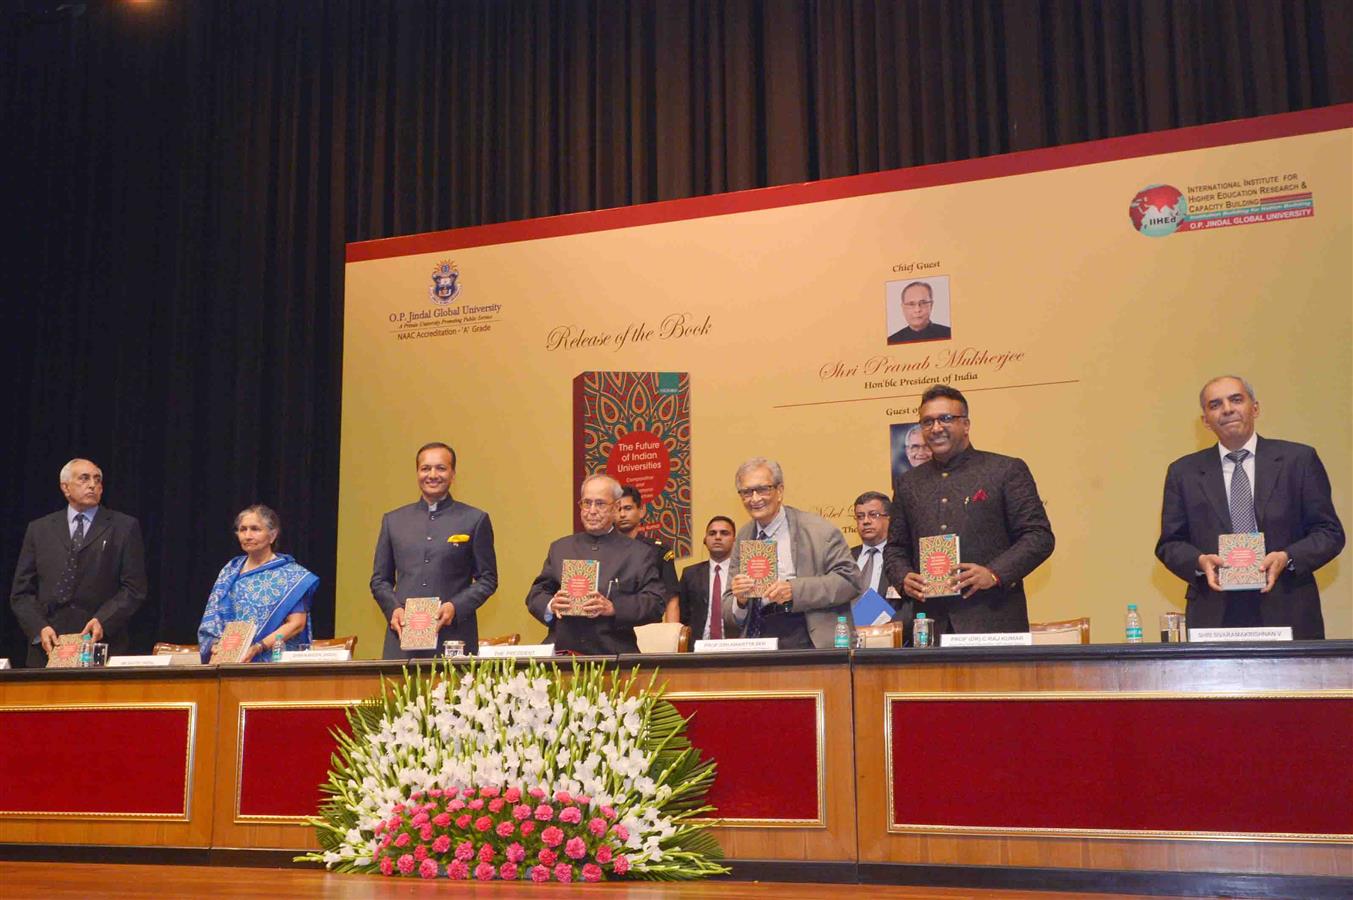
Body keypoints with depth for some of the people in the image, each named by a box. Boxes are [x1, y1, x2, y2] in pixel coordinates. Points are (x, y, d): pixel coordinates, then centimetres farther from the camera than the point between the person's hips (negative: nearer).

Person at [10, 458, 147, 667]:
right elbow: (21, 593, 10)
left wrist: (103, 621, -13)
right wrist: (39, 628, -6)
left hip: (104, 647, -2)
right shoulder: (39, 529, 13)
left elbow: (134, 589, 1)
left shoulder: (124, 527, 6)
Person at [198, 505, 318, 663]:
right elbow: (212, 617, 12)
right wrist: (216, 645, -7)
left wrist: (258, 647, -14)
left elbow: (296, 623, -4)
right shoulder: (229, 571, 16)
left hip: (273, 659, -4)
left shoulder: (291, 574, 3)